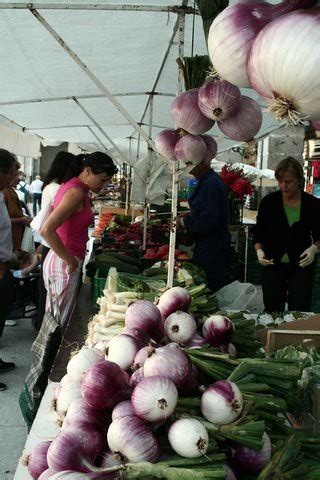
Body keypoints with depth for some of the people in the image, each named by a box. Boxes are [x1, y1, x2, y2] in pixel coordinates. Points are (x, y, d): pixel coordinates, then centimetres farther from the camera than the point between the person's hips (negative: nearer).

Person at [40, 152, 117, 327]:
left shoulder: (70, 186, 10)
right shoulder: (76, 193, -19)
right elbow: (46, 230, -28)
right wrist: (70, 261, -20)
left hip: (58, 259, 10)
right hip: (64, 265, -10)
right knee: (60, 322, 1)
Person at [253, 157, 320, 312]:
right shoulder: (269, 201, -3)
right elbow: (258, 235, 2)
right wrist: (259, 251, -16)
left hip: (301, 266, 0)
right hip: (272, 265, 1)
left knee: (299, 313, -3)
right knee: (272, 311, 7)